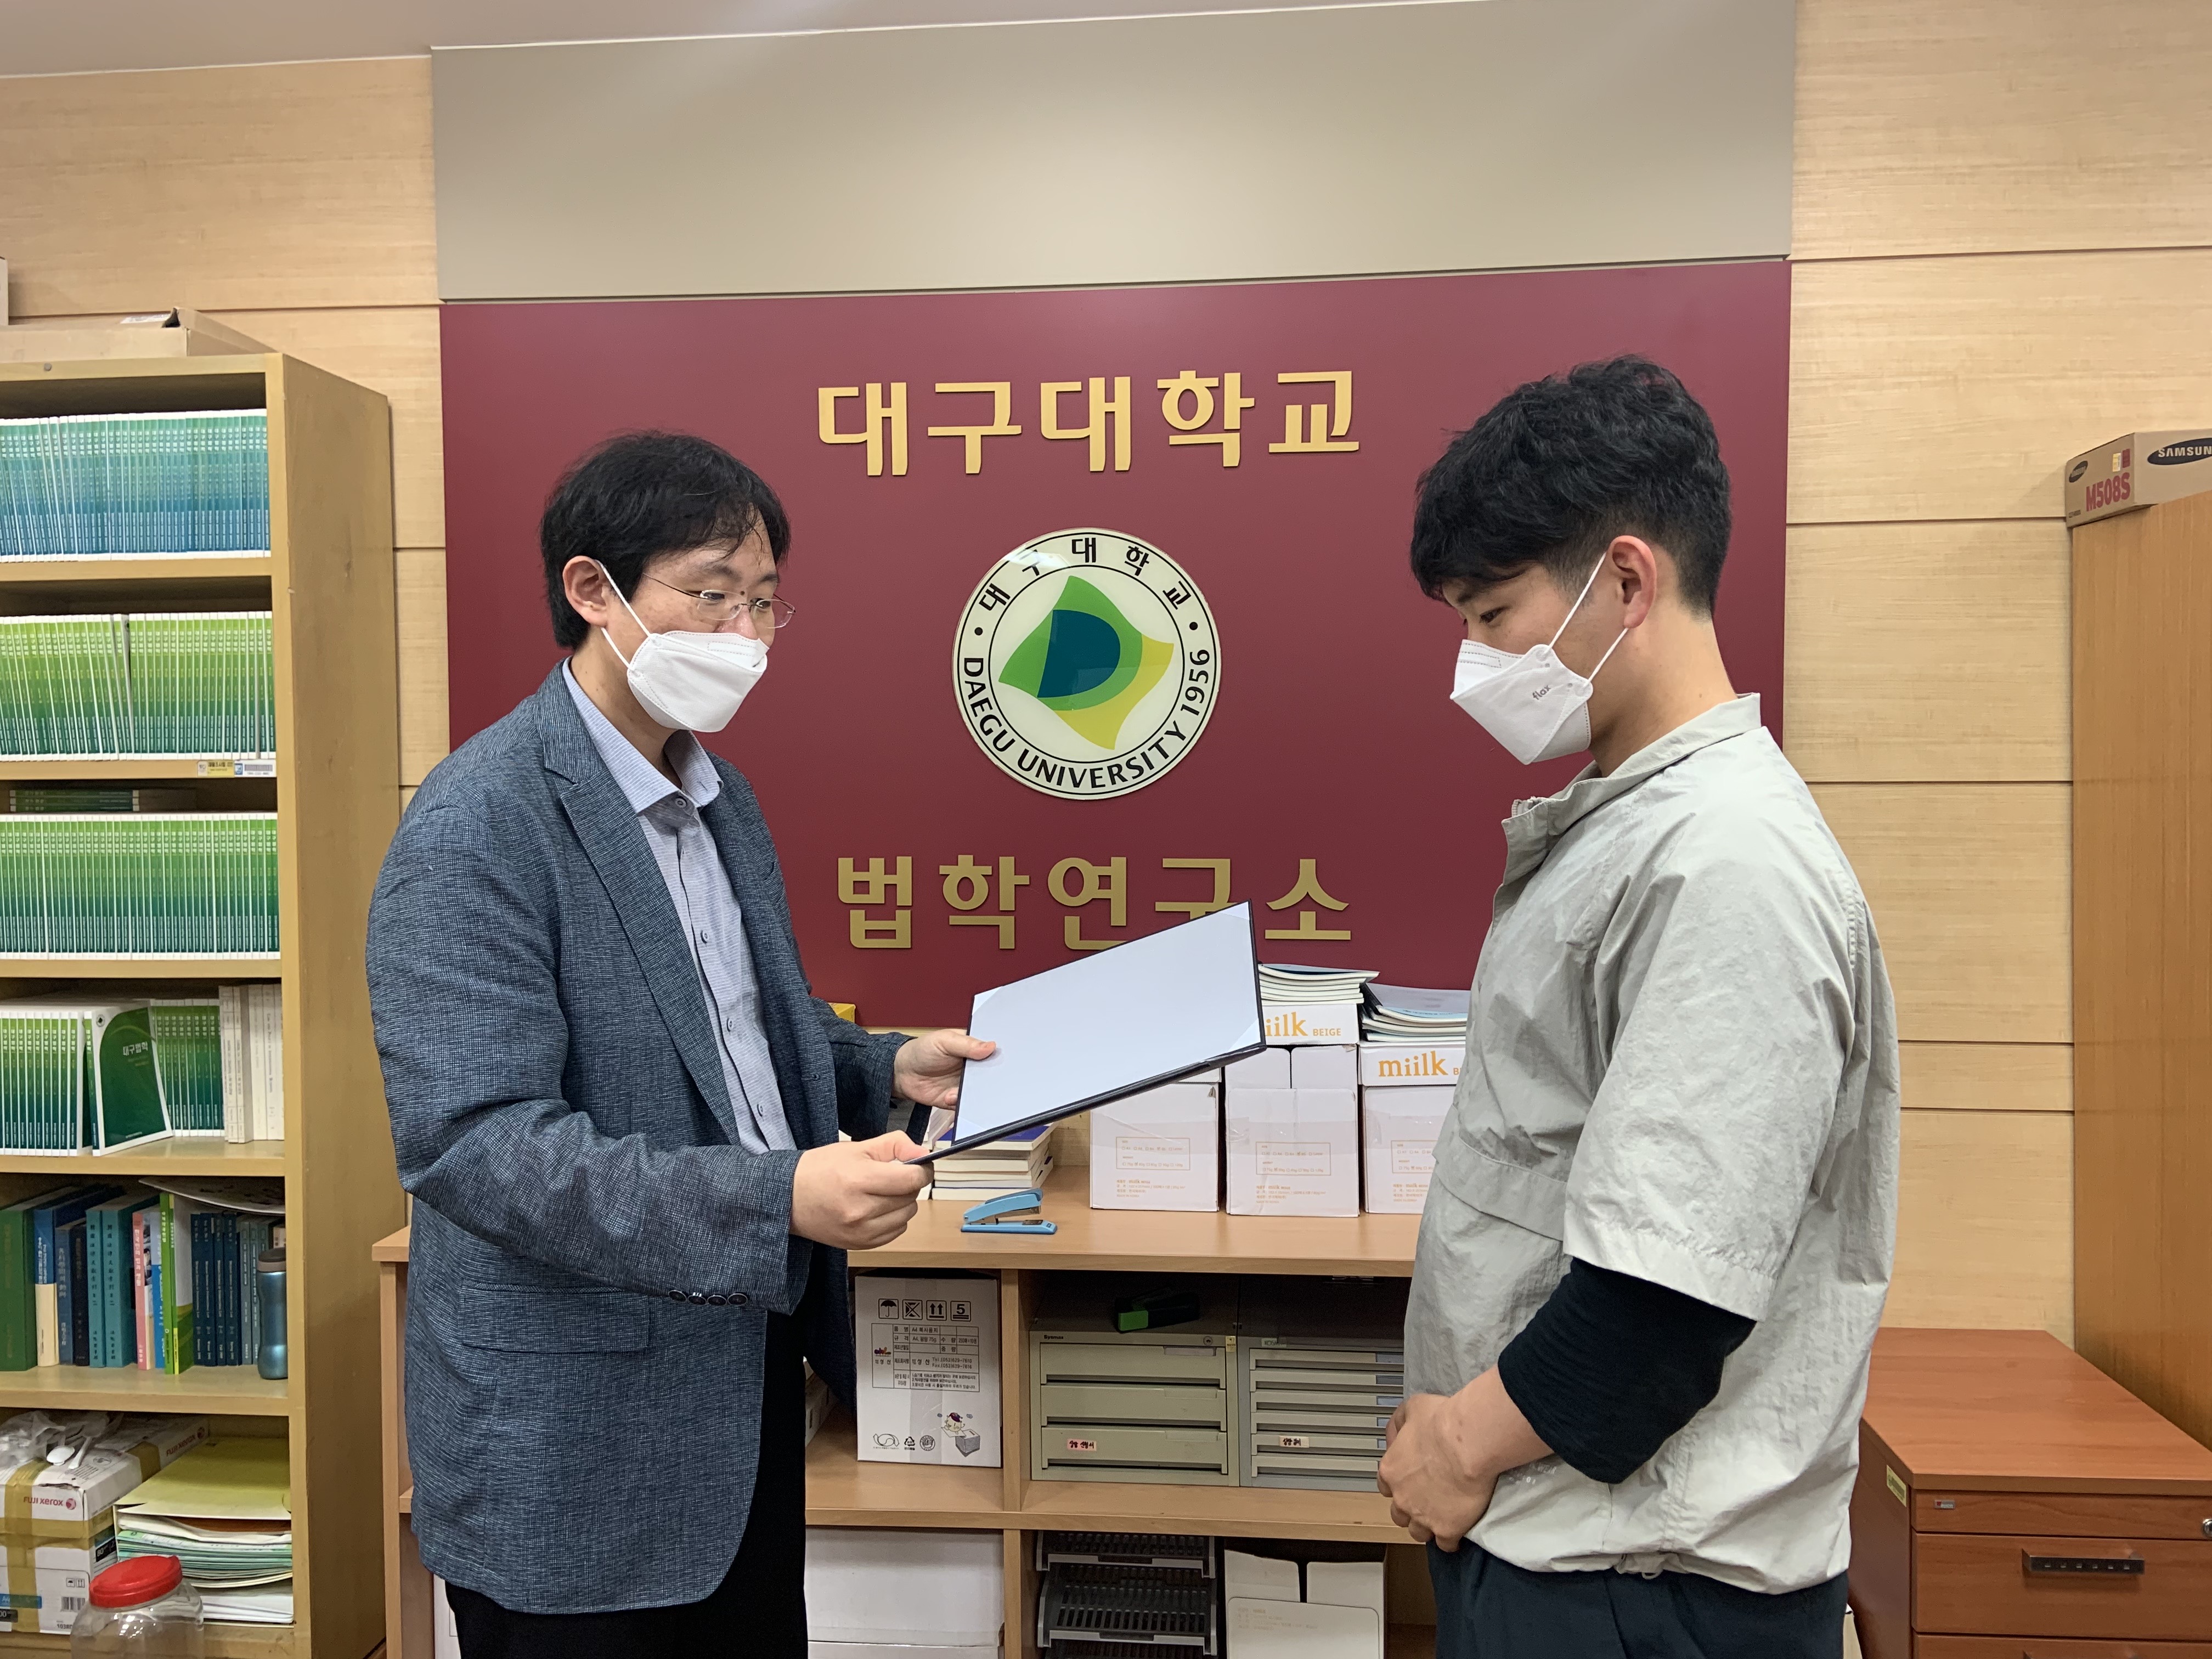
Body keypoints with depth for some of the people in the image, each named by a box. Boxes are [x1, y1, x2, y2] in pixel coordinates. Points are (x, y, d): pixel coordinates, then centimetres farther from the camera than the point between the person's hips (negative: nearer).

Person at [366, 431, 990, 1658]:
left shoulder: (717, 795, 9)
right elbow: (469, 1141, -24)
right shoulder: (478, 829, -18)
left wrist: (887, 1070, 0)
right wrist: (777, 1199, -32)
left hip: (744, 1376, 8)